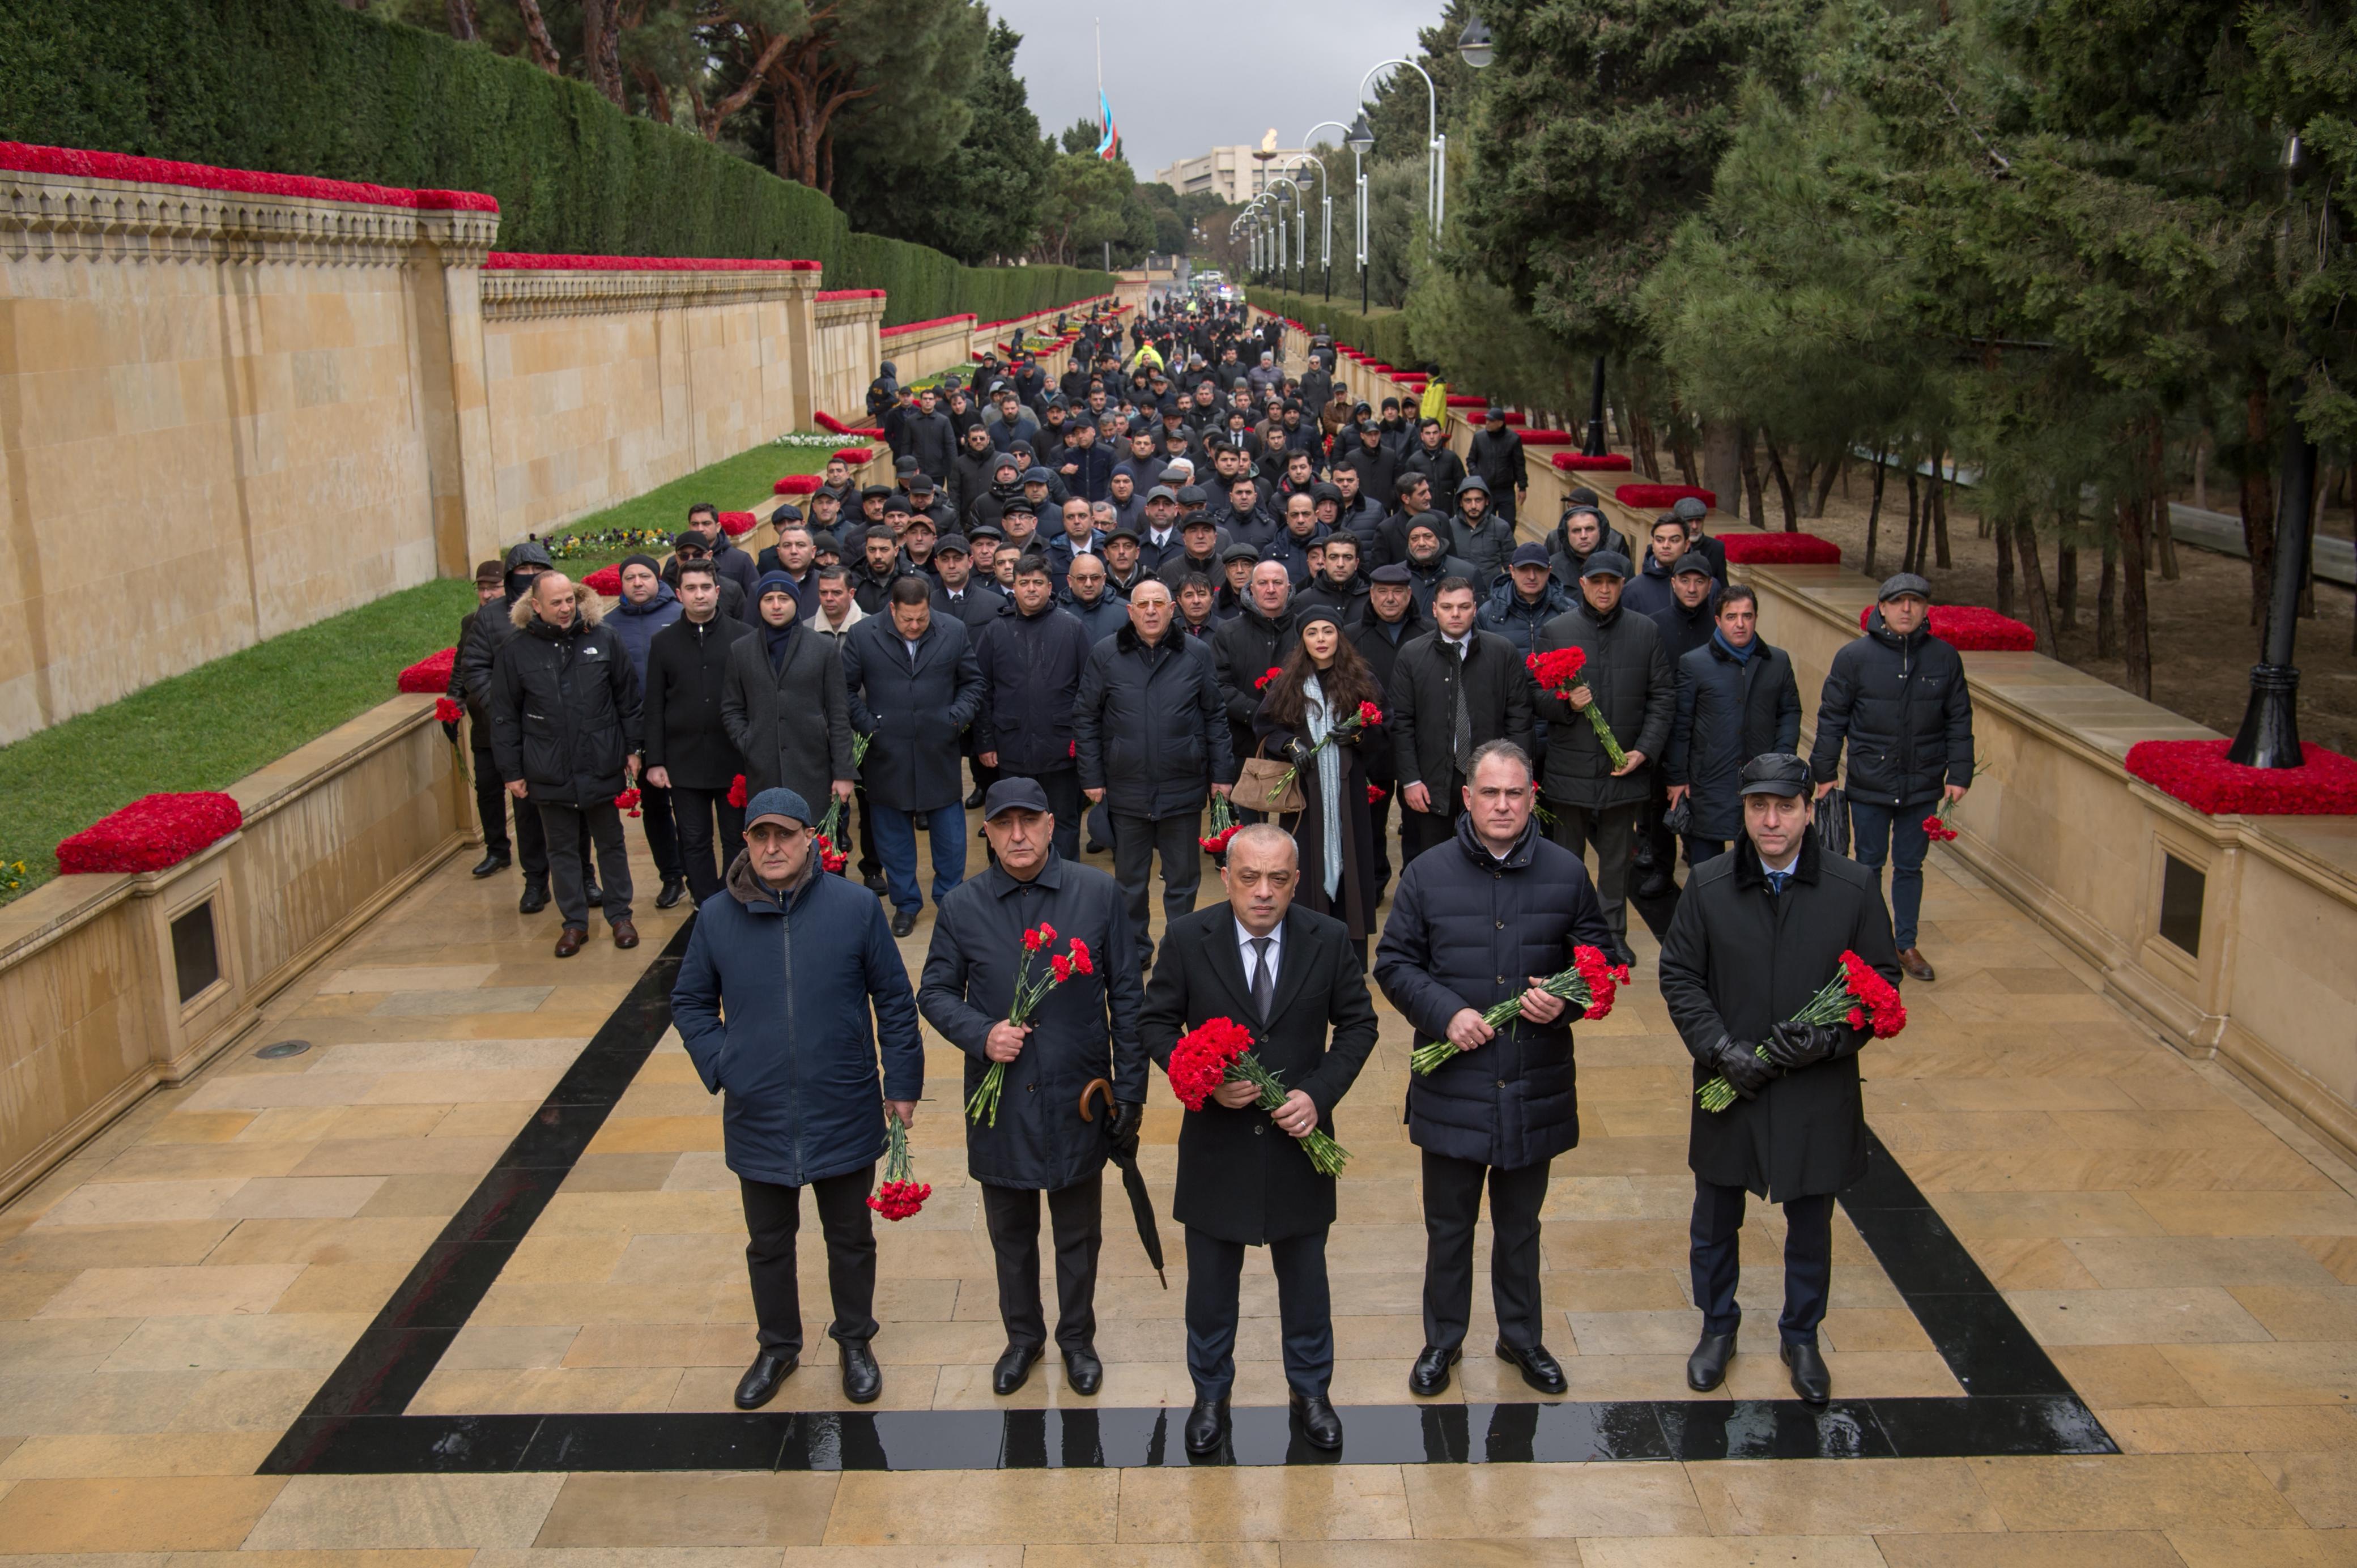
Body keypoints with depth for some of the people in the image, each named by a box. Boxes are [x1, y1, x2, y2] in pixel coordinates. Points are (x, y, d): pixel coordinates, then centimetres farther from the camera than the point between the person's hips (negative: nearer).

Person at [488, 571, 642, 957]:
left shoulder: (603, 638, -2)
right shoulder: (516, 651, -4)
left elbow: (627, 697, 6)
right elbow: (504, 717, 2)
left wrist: (632, 748, 5)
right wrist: (511, 772, 1)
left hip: (601, 766, 0)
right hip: (549, 773, 0)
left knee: (611, 843, 12)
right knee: (562, 848, 10)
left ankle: (620, 916, 25)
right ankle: (575, 922, 21)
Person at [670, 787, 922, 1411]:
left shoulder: (856, 907, -11)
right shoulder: (717, 917, -6)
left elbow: (894, 1001, -3)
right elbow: (690, 1001, 8)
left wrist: (902, 1084, -2)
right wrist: (718, 1066, -5)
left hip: (845, 1116, -1)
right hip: (758, 1120, 2)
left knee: (851, 1239, 17)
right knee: (768, 1244, 18)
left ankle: (855, 1342, 38)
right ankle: (778, 1347, 39)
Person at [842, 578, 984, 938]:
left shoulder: (953, 633, 0)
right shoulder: (863, 635, -3)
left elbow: (972, 682, 9)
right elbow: (846, 689, 3)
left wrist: (958, 717, -5)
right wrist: (866, 724, -6)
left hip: (940, 752, 1)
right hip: (887, 754, 0)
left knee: (950, 830, 8)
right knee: (893, 832, 8)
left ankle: (950, 898, 25)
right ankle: (905, 904, 22)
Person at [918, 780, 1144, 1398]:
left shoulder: (1098, 894, -8)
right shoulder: (961, 907, -5)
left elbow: (1125, 996, -3)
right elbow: (935, 992, 4)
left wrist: (1131, 1089, -3)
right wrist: (981, 1034, -16)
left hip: (1078, 1099, -1)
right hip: (999, 1103, 1)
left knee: (1078, 1235, 16)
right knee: (1010, 1234, 18)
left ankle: (1078, 1338, 37)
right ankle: (1023, 1336, 40)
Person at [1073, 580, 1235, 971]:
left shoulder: (1197, 655, 0)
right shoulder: (1105, 655, -1)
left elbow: (1215, 717, 5)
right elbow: (1085, 718, 3)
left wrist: (1222, 773, 2)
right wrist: (1091, 777, -1)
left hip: (1183, 788, 0)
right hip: (1126, 788, 0)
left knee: (1183, 877, 10)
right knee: (1130, 878, 12)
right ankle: (1134, 949, 26)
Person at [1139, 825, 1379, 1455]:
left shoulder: (1329, 940, -9)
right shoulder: (1187, 939, -12)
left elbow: (1358, 1024, 0)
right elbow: (1156, 1022, -3)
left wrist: (1320, 1093, -14)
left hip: (1299, 1139, 1)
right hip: (1216, 1144, -1)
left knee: (1304, 1276, 18)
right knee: (1211, 1282, 15)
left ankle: (1310, 1391, 39)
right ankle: (1210, 1394, 37)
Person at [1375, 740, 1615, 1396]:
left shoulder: (1567, 873, -1)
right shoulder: (1426, 874, -5)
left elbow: (1598, 956, 7)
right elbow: (1394, 963, -1)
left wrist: (1566, 1000, -13)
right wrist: (1446, 1013, -16)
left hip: (1536, 1088, 1)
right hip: (1453, 1085, -1)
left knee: (1521, 1225, 18)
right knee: (1449, 1225, 12)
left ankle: (1522, 1336, 37)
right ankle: (1443, 1340, 31)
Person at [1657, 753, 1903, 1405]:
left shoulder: (1856, 887, -8)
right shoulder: (1708, 885, -7)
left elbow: (1882, 979, -2)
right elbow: (1679, 975, -3)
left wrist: (1831, 1037, -17)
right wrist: (1721, 1048, -15)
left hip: (1818, 1092, 0)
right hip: (1728, 1084, 1)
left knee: (1810, 1226, 15)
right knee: (1716, 1219, 17)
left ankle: (1801, 1337, 38)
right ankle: (1718, 1327, 39)